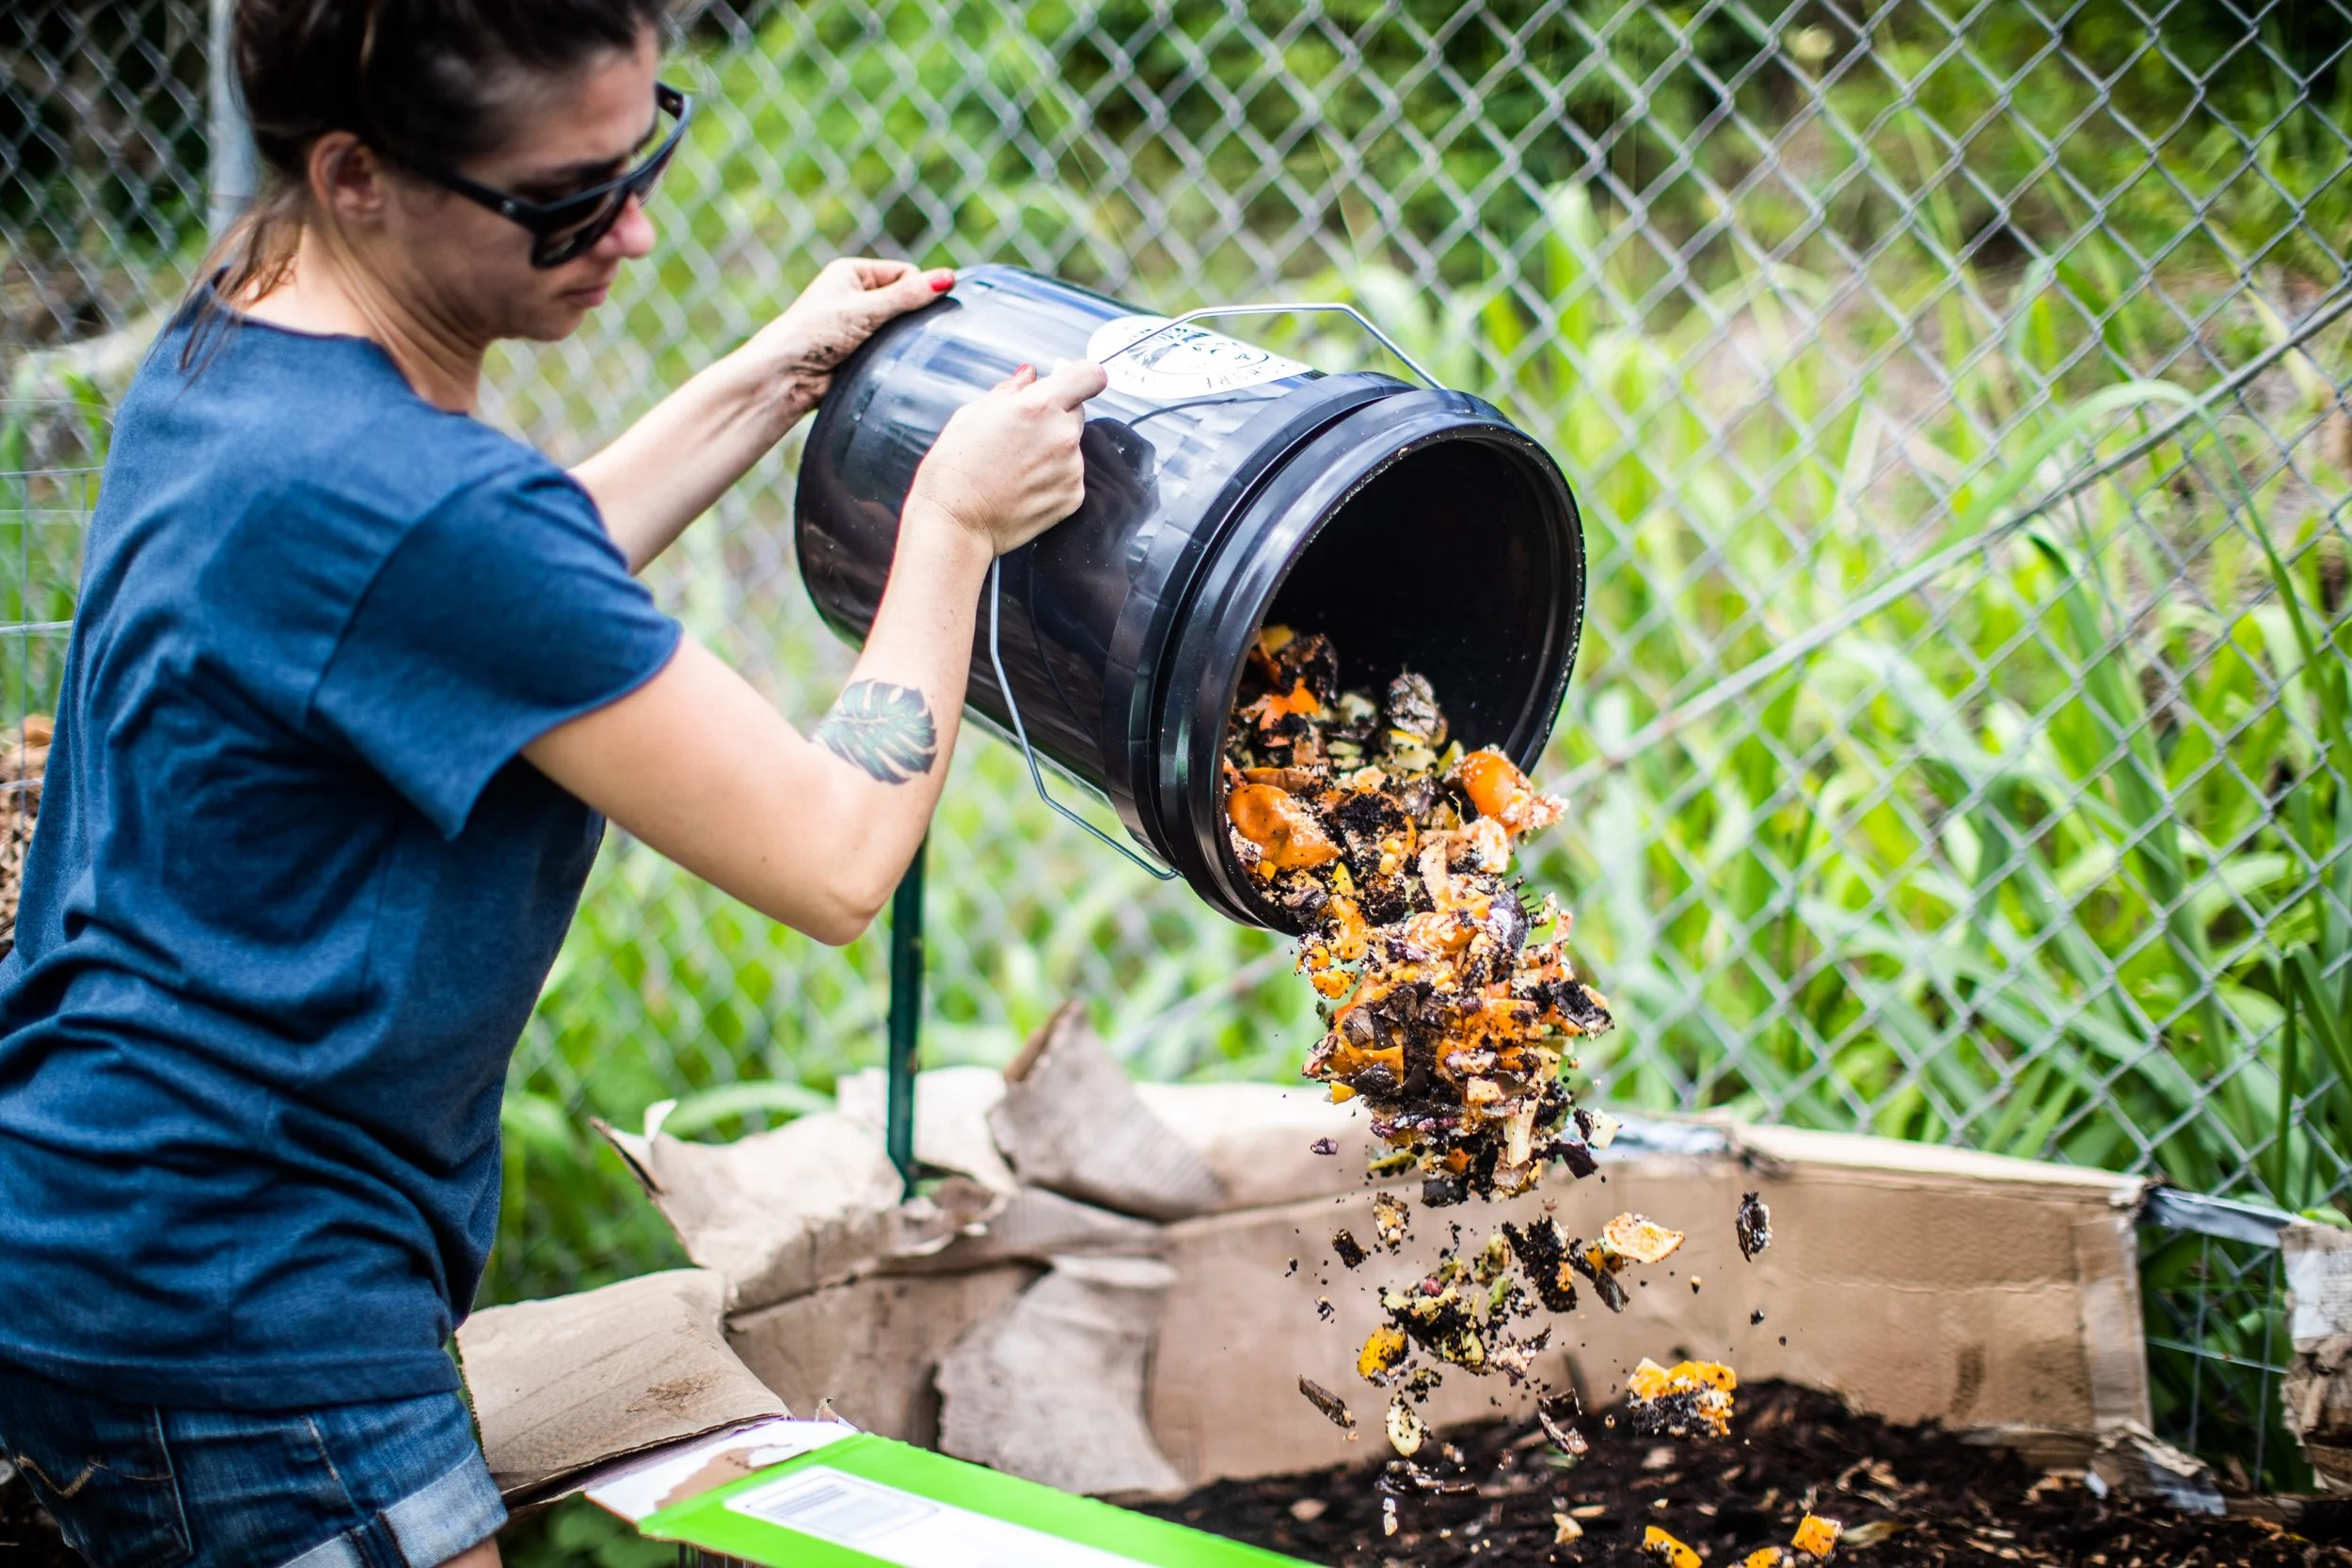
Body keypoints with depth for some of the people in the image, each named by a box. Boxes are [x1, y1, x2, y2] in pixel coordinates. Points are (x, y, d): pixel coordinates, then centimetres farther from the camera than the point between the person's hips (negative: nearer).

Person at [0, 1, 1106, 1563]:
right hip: (225, 1300, -10)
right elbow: (835, 859, -22)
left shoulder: (233, 347, 3)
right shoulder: (403, 499, -27)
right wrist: (954, 520, -8)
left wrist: (764, 384, 18)